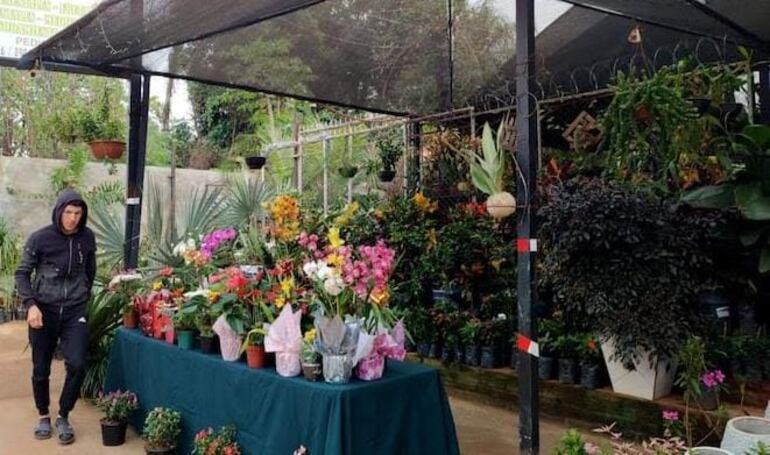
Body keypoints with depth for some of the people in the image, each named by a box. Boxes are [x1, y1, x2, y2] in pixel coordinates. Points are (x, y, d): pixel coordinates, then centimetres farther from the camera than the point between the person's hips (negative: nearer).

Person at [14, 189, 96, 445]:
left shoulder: (87, 237, -1)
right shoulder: (40, 238, -8)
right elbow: (22, 273, -2)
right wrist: (31, 305, -14)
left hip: (75, 311, 1)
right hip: (44, 311, -1)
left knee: (77, 365, -10)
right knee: (41, 369, 9)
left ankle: (64, 417, 10)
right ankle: (43, 416, 31)